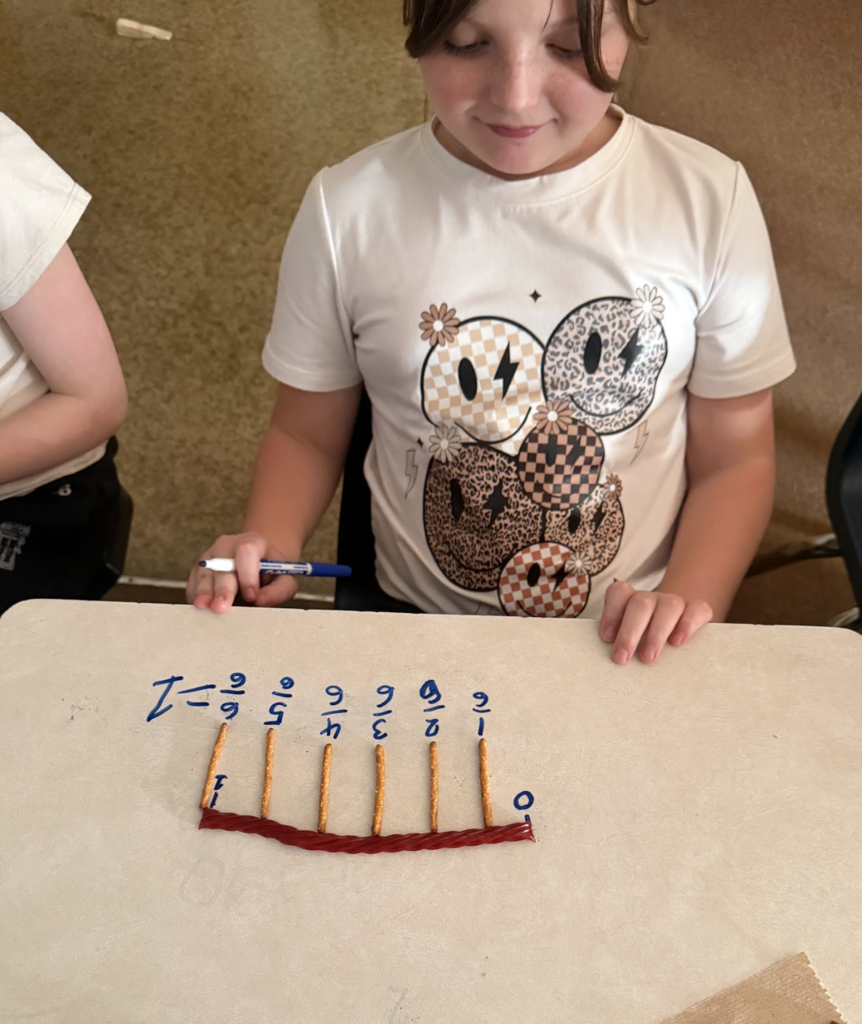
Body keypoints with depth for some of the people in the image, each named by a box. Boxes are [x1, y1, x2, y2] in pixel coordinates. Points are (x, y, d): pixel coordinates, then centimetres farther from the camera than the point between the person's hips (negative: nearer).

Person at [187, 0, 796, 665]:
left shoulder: (710, 200, -7)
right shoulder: (347, 209, -7)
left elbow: (736, 458, 0)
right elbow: (307, 435, 4)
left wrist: (688, 600, -16)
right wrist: (269, 546, -14)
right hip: (415, 631, 0)